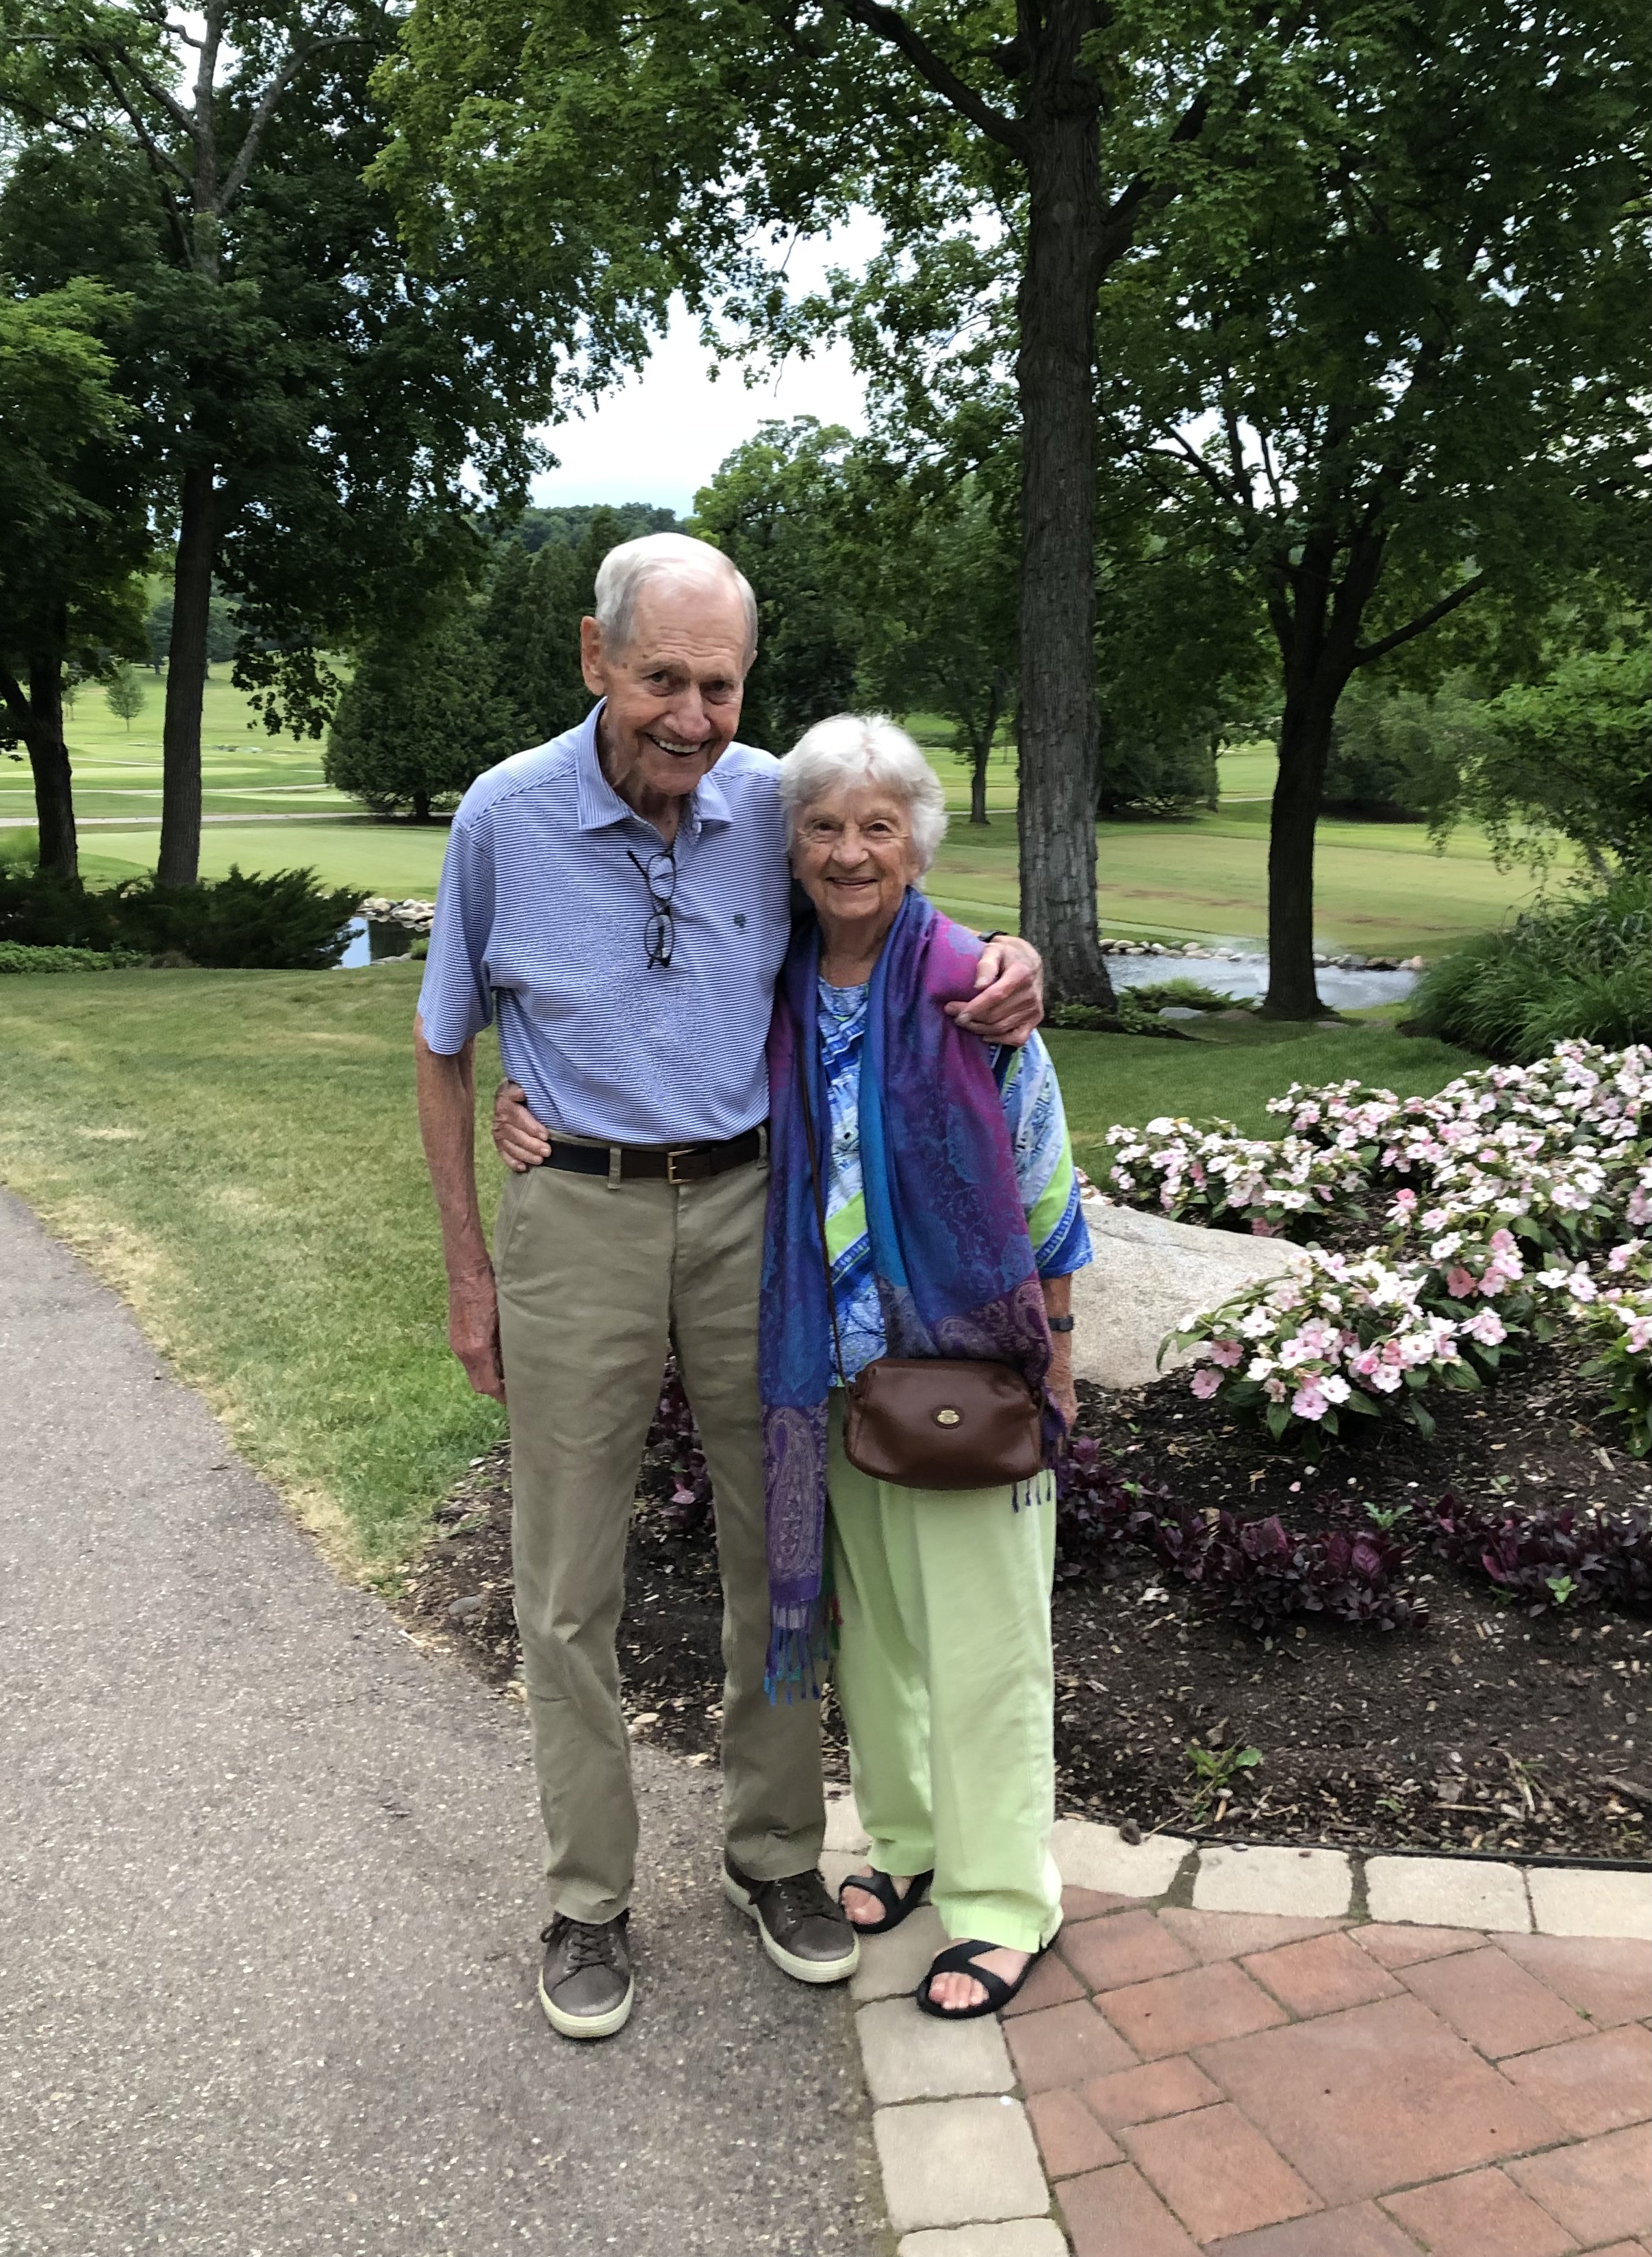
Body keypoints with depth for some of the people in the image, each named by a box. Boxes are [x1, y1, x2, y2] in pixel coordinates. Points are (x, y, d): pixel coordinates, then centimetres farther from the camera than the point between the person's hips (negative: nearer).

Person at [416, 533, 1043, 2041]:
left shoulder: (775, 806, -5)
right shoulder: (506, 818, -9)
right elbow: (443, 1051, 2)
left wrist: (1002, 970, -11)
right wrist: (467, 1270, 1)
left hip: (751, 1205, 2)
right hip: (579, 1216, -1)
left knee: (781, 1556, 11)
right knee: (572, 1587, 7)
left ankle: (777, 1852, 32)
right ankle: (589, 1897, 26)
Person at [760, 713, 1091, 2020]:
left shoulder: (974, 994, -12)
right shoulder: (774, 996, -1)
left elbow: (1043, 1188, -4)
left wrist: (1055, 1355, -2)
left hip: (965, 1361, -4)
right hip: (827, 1363, 4)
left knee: (979, 1630, 4)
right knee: (871, 1612, 17)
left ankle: (1003, 1900, 20)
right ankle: (909, 1838, 37)